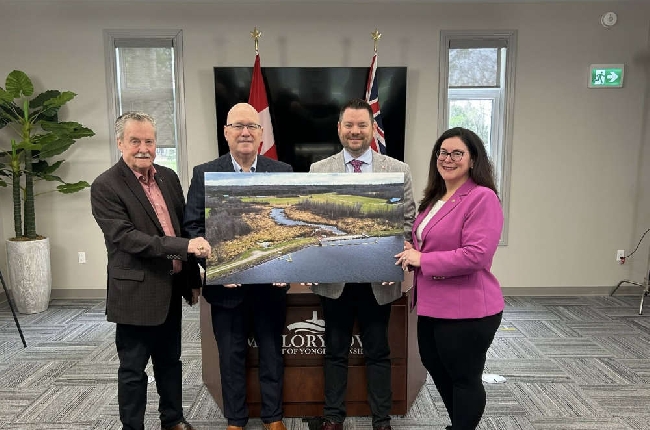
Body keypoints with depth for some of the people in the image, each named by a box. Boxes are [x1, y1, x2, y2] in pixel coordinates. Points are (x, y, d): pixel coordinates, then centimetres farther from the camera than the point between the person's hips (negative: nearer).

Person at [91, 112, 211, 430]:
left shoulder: (168, 177, 6)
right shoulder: (105, 186, -12)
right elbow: (126, 237, -22)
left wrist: (193, 278, 12)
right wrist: (184, 247, -29)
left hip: (171, 288, 6)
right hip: (136, 292, -6)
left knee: (170, 360, 20)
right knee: (133, 369, 10)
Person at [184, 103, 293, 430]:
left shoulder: (283, 172, 0)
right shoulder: (204, 173, -2)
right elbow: (193, 226, -4)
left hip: (271, 280, 1)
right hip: (226, 283, 0)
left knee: (272, 353, 15)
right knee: (231, 356, 15)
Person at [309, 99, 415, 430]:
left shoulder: (398, 170, 1)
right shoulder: (318, 170, 3)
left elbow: (407, 221, 1)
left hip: (379, 277, 0)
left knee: (378, 352, 13)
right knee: (335, 351, 15)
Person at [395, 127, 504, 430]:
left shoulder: (482, 198, -18)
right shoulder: (435, 197, 12)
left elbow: (476, 255, -27)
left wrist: (422, 260, -19)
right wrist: (411, 254, 4)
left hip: (467, 310, -10)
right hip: (433, 306, 10)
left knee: (464, 379, 10)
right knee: (437, 368, 25)